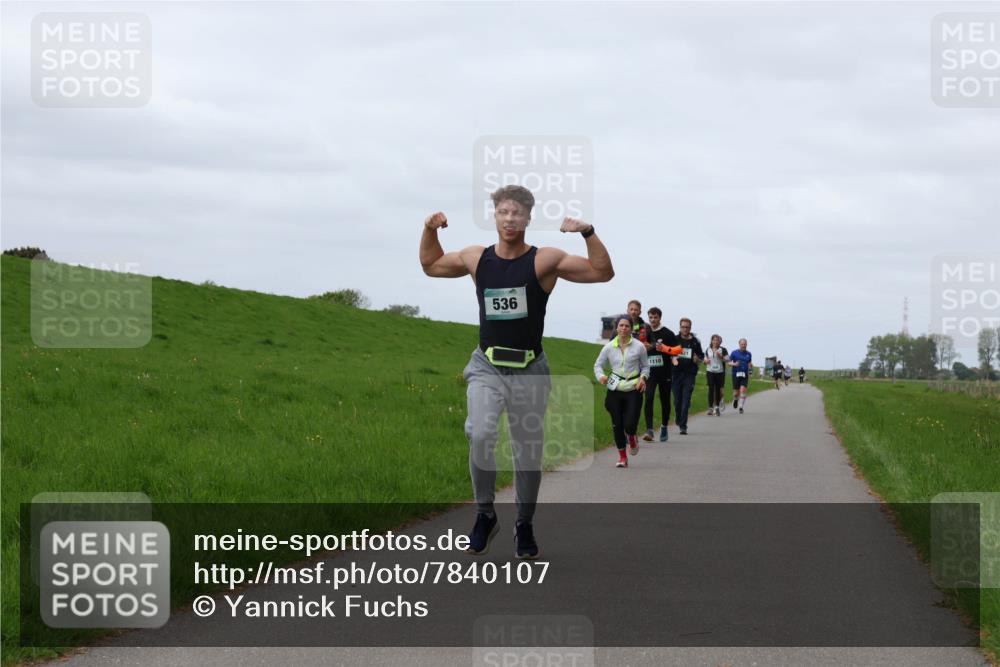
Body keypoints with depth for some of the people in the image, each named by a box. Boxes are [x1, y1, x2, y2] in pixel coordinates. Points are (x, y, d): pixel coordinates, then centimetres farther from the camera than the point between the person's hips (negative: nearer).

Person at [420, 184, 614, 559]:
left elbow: (603, 273, -10)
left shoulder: (545, 261, -7)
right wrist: (430, 231, 5)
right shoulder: (476, 259, 3)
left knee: (528, 452, 8)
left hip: (530, 371, -1)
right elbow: (431, 266, 21)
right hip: (487, 367, 1)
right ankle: (484, 514, -6)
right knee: (480, 435, -24)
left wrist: (587, 233, -23)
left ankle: (525, 526, 28)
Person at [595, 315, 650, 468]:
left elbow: (645, 366, 10)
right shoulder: (609, 347, 2)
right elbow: (598, 364, 11)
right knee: (617, 424, 1)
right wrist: (601, 376, -10)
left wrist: (643, 377, -10)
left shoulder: (639, 347, -1)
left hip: (633, 390, -2)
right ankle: (622, 457, 17)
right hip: (615, 390, 2)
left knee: (630, 424, -11)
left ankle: (631, 438, 28)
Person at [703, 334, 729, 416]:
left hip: (720, 372, -1)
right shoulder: (708, 350, 10)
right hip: (710, 372, 1)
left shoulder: (723, 350, 1)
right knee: (711, 389, -8)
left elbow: (728, 359, 0)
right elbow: (705, 358, 22)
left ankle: (717, 407, 19)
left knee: (718, 389, 4)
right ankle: (710, 408, -8)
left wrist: (721, 357, -18)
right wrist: (705, 361, -2)